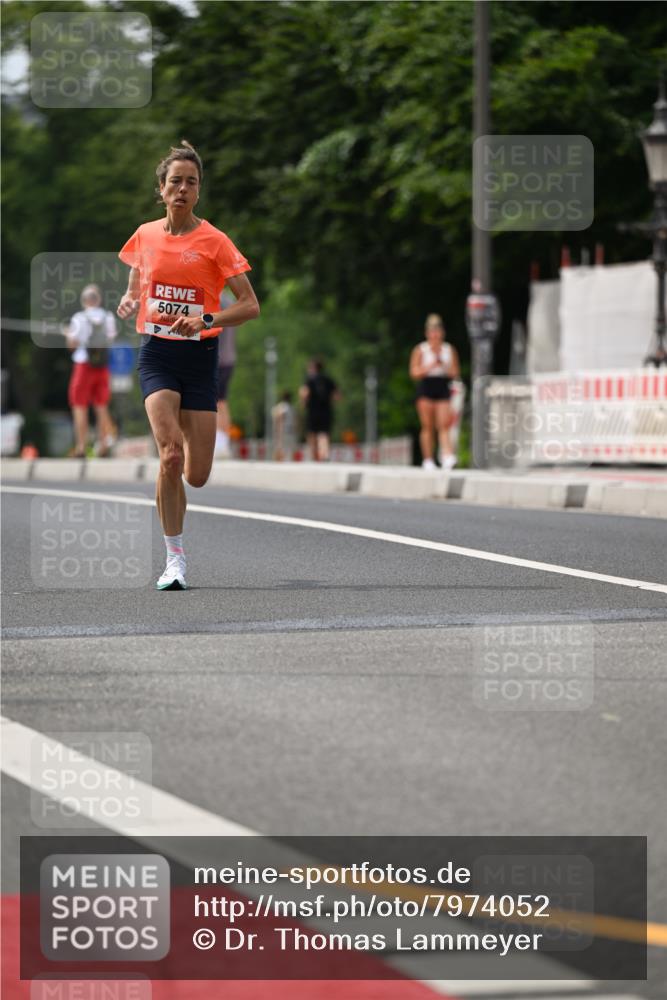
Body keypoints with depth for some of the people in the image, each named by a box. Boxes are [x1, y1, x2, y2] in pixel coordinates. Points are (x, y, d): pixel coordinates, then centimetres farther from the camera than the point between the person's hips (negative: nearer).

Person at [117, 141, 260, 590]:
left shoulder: (214, 241, -5)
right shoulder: (145, 236, 6)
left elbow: (251, 305, -7)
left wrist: (205, 320, -22)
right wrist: (129, 303, -3)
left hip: (200, 356, -1)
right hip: (157, 354, 1)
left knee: (197, 475, -2)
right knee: (170, 455, -20)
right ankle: (174, 558, -10)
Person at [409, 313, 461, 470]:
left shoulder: (449, 350, 11)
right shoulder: (420, 350, 4)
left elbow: (455, 373, 9)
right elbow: (414, 373, -1)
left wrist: (444, 366, -8)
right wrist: (430, 367, -12)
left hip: (443, 388, 1)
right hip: (426, 390, -1)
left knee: (444, 425, -10)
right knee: (427, 426, 0)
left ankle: (447, 457, -21)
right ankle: (427, 460, 5)